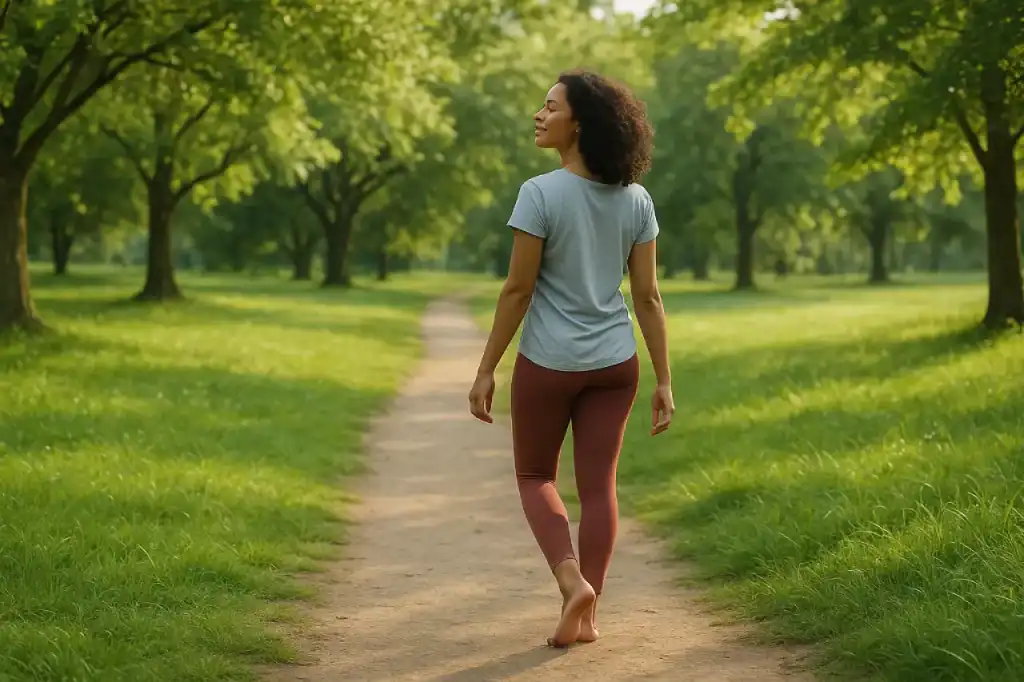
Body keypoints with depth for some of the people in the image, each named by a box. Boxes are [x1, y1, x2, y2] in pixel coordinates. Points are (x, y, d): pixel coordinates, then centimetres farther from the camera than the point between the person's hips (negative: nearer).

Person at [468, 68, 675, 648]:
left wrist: (486, 370, -6)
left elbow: (517, 289, -14)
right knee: (599, 485, 8)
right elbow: (648, 295, -1)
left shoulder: (541, 194, -16)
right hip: (614, 362, 4)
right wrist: (665, 381, 3)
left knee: (535, 477, 14)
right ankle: (587, 614, 12)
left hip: (549, 361, -4)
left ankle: (573, 581, -6)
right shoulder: (636, 200, -1)